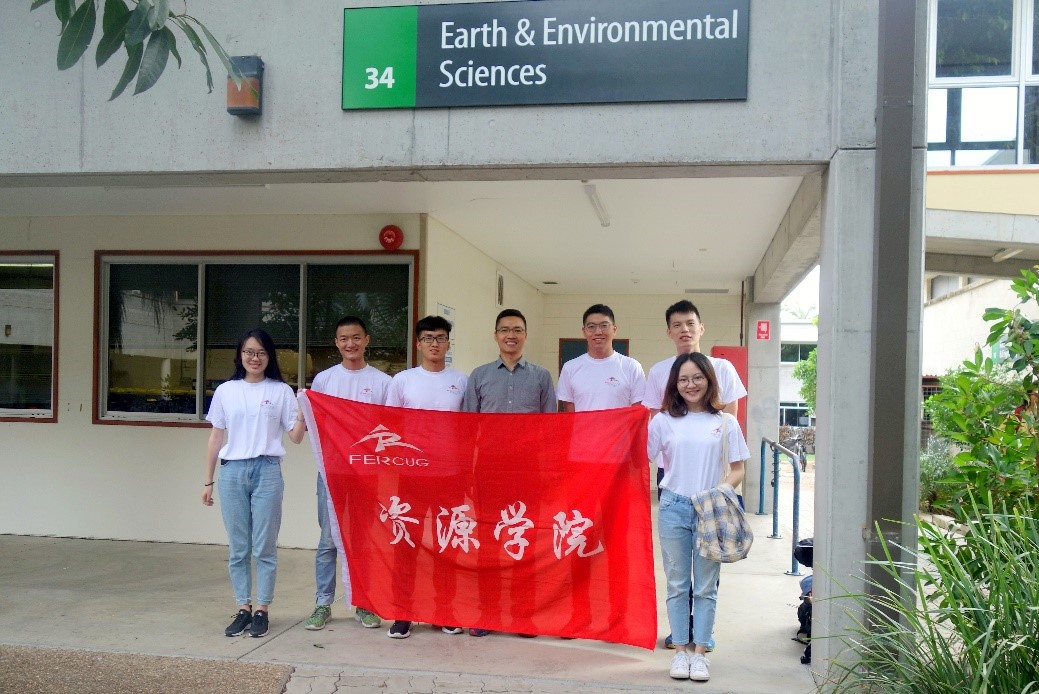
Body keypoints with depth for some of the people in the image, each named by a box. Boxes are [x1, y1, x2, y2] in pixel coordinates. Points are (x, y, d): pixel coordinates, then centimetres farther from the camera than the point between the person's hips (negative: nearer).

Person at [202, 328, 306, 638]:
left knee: (264, 547, 2)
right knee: (238, 548, 7)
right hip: (232, 472, 2)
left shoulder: (281, 391, 4)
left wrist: (302, 413, -15)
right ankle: (243, 608, 17)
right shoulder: (226, 391, 9)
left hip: (267, 471, -2)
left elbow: (295, 437, 3)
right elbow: (216, 438, 12)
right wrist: (208, 481, 10)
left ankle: (262, 610, 12)